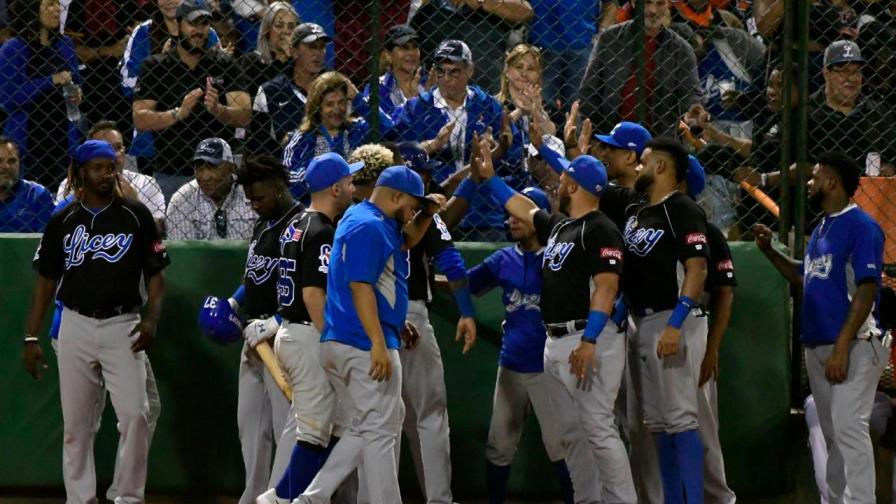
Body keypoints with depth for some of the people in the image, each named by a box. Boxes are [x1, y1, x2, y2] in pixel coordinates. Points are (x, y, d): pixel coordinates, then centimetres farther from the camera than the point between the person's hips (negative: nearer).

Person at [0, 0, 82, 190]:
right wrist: (50, 82, -18)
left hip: (63, 136, 5)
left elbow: (75, 82, 24)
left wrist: (77, 94, 0)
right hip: (28, 138, -5)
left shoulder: (64, 45, 10)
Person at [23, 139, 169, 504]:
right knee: (75, 423, 4)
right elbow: (46, 280, 10)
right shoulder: (63, 221, 6)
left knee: (134, 415, -13)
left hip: (123, 327, -2)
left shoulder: (135, 215, 1)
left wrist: (152, 318, -14)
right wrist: (31, 337, 4)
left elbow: (155, 274, 3)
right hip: (76, 327, 2)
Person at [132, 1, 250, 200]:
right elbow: (139, 120, -4)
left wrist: (217, 110, -22)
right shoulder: (155, 67, 4)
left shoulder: (225, 64, 6)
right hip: (170, 174, 0)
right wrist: (178, 113, -20)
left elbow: (244, 116, -2)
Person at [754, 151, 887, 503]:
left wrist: (842, 348, -24)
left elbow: (866, 290, -19)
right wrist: (769, 251, 15)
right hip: (817, 347, 9)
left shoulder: (861, 227, -12)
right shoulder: (821, 230, 16)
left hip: (853, 347, -9)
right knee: (832, 434, 14)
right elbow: (805, 278, 27)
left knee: (849, 428, -19)